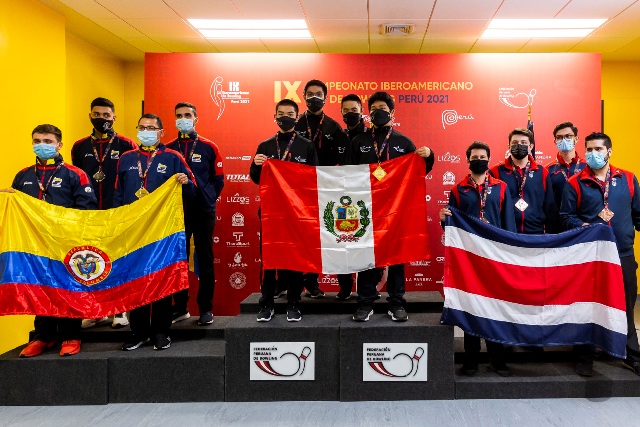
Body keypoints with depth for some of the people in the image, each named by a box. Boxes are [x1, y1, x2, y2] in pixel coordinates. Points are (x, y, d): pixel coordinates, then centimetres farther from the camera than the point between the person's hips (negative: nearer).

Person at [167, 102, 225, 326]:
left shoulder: (209, 147, 2)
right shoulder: (168, 149, 6)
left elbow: (218, 179, 5)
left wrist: (207, 199, 1)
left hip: (203, 211, -1)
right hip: (176, 211, 2)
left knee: (205, 259, 4)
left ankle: (206, 309, 13)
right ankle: (180, 307, 19)